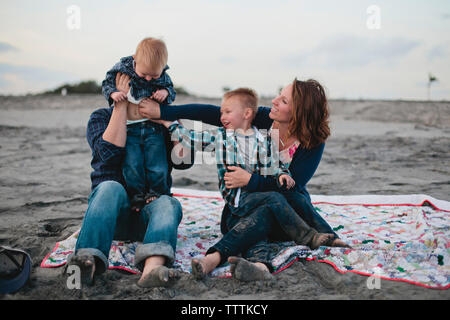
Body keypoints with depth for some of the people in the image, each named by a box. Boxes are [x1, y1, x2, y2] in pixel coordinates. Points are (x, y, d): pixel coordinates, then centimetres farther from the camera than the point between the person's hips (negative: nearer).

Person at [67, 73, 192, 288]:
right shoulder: (102, 117, 10)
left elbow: (184, 161, -1)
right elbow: (110, 152, -12)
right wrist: (121, 104, -11)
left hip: (148, 210, 1)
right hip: (113, 209, -1)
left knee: (168, 204, -32)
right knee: (111, 188, -34)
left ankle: (152, 267, -61)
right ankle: (89, 262, -55)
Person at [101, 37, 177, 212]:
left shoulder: (163, 76, -3)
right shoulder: (122, 67, -6)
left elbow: (171, 89, 11)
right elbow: (107, 82, 4)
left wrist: (166, 92, -12)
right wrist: (112, 93, -16)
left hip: (153, 127, 0)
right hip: (129, 129, 0)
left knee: (156, 164, -2)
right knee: (132, 165, -6)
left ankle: (156, 192, 20)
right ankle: (137, 196, 11)